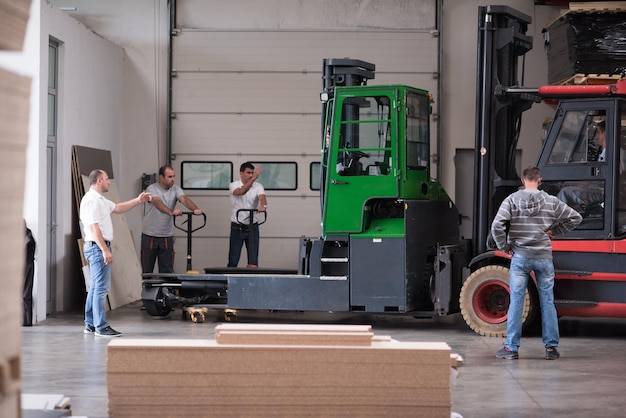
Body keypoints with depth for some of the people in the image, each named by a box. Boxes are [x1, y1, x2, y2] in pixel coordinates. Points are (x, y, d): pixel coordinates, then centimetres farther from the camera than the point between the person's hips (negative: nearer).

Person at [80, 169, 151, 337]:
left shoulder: (100, 200, 17)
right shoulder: (91, 200, -16)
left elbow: (118, 208, 31)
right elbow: (94, 228, -22)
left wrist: (138, 200, 23)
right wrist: (105, 250, -25)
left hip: (100, 248, 11)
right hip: (97, 247, -11)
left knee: (96, 288, 14)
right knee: (101, 287, -10)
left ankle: (90, 324, 20)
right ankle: (101, 327, -10)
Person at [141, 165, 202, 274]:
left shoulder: (175, 189, 1)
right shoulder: (152, 189, -10)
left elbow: (184, 199, -18)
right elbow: (158, 203, -30)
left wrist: (195, 209, -40)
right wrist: (171, 212, -48)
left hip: (167, 236, 3)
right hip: (150, 236, -3)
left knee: (167, 270, 3)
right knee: (147, 270, 6)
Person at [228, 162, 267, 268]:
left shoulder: (258, 186, 1)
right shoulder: (234, 185, -6)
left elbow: (262, 196, -19)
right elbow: (241, 192, -29)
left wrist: (263, 205, -43)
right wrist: (253, 178, -42)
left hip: (252, 226, 2)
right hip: (237, 227, -2)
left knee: (253, 261, 0)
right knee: (233, 260, 3)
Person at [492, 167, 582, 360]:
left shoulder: (512, 200, -5)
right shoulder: (551, 201, 0)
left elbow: (497, 226, -13)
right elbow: (575, 218, 5)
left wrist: (505, 247, 0)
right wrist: (554, 230, 10)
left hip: (520, 257, -1)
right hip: (544, 257, 1)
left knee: (516, 301, 3)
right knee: (547, 302, 8)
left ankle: (512, 348, 4)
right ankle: (551, 347, 10)